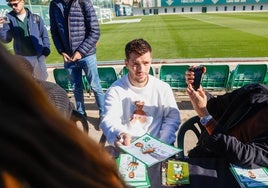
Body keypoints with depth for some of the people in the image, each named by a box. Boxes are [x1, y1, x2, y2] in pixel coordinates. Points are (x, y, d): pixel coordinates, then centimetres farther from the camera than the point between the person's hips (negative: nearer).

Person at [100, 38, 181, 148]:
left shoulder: (163, 88, 3)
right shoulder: (115, 90, -4)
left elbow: (173, 118, 4)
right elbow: (109, 121, -14)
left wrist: (161, 144, -11)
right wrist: (119, 135, -37)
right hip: (127, 148, 0)